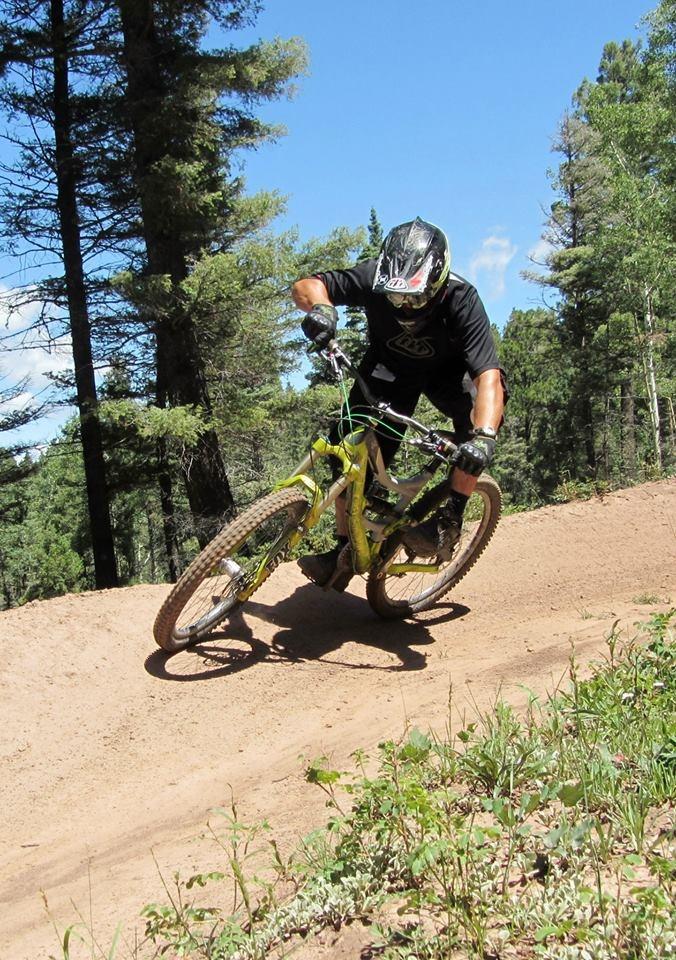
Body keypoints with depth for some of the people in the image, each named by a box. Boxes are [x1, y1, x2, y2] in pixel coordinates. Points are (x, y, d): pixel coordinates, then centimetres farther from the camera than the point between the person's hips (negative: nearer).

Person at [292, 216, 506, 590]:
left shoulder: (462, 301, -37)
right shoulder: (374, 277, -31)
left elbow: (488, 376, -46)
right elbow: (306, 285, -30)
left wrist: (484, 436, -63)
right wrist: (321, 307, -54)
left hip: (446, 369, -2)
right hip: (389, 365, 2)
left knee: (477, 411, -34)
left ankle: (450, 521, -21)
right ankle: (345, 551, 3)